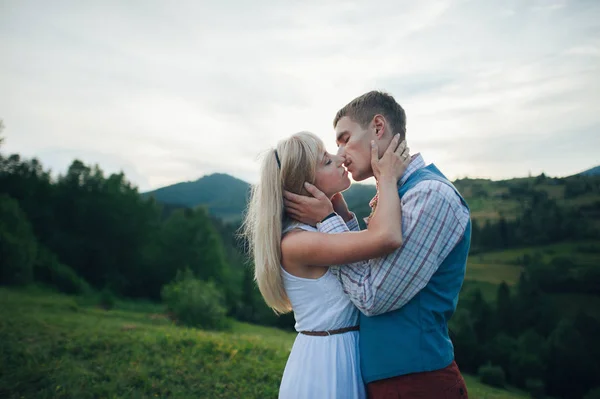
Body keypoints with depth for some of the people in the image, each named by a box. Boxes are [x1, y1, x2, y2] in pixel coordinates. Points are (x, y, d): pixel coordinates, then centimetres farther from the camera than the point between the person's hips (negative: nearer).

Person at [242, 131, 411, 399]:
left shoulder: (319, 229, 2)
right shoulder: (295, 243, -24)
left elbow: (363, 239, 20)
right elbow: (387, 238, -34)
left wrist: (337, 199, 6)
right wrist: (387, 177, -18)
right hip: (323, 362, -8)